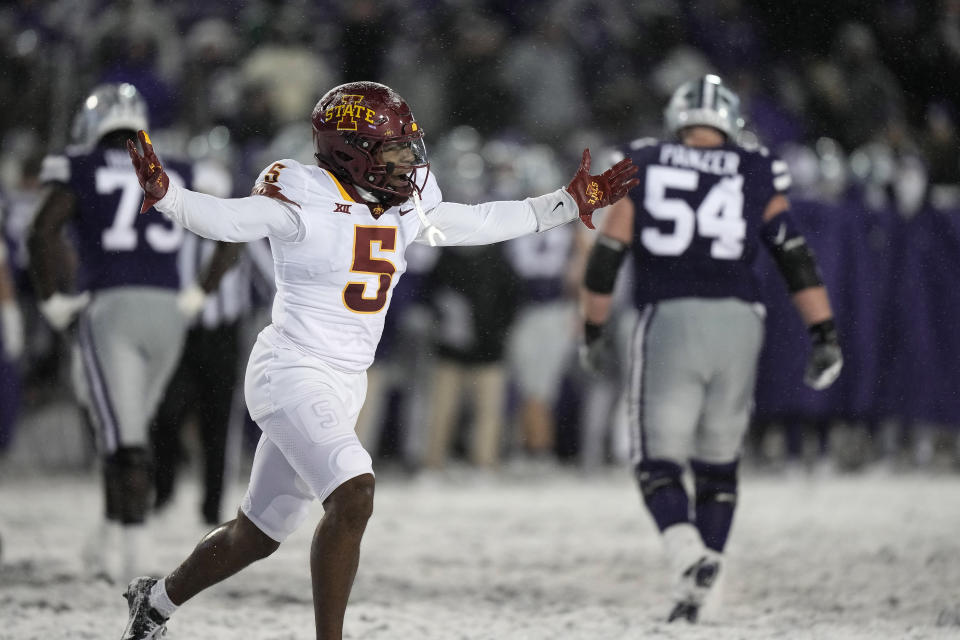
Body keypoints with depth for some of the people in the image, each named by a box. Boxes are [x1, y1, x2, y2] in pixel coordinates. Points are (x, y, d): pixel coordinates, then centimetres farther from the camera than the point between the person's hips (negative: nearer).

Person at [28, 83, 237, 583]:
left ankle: (133, 546, -22)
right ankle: (111, 537, 19)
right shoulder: (177, 179, 19)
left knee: (124, 434, -9)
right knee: (131, 425, 19)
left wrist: (53, 301, 2)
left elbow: (43, 234, -8)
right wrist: (200, 295, 18)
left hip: (110, 305, -4)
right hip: (167, 309, 4)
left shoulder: (80, 172, 7)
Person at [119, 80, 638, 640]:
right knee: (354, 496, -26)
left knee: (257, 535, 16)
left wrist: (572, 203, 20)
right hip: (292, 373, -8)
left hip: (344, 386, 8)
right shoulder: (303, 199, -13)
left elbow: (476, 224, 19)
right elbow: (224, 219, -22)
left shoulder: (400, 205, 9)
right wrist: (164, 193, -42)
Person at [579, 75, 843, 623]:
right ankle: (698, 593, 10)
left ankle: (690, 558, -22)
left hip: (669, 319, -2)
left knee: (658, 464, 4)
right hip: (739, 324, 2)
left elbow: (606, 258, 6)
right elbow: (798, 260, 2)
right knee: (719, 466, 16)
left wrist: (593, 331, 17)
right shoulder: (755, 179, 10)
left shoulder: (643, 169, 8)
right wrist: (826, 336, 2)